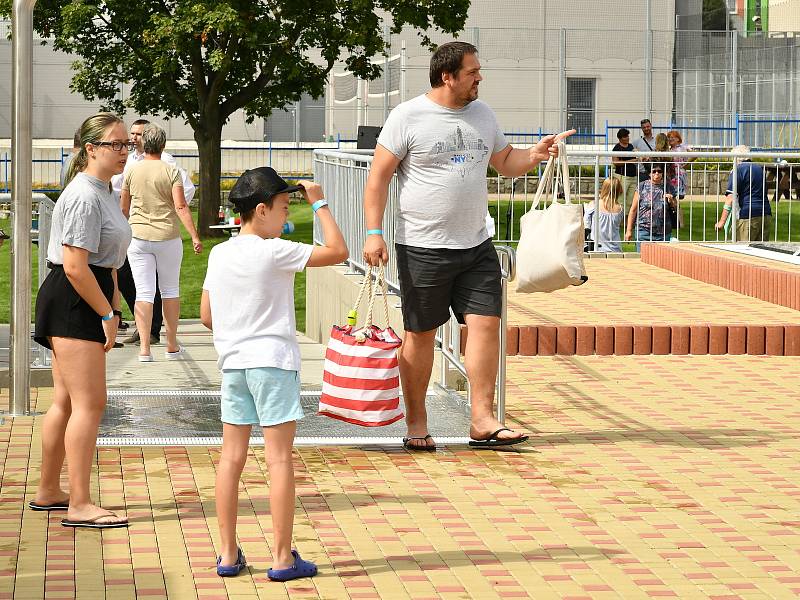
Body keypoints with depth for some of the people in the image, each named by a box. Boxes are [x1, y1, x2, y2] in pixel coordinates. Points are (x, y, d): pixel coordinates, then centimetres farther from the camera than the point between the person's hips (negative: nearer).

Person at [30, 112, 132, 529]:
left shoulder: (102, 191, 17)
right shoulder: (84, 197, -17)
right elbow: (75, 266, -23)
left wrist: (112, 306, 17)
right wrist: (107, 313, -15)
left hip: (86, 301, 11)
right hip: (72, 303, -11)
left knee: (66, 401, 16)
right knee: (90, 404, -10)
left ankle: (48, 492, 25)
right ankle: (79, 506, -8)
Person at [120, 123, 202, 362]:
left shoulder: (132, 171, 1)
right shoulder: (171, 171, -5)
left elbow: (123, 207, 10)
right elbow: (181, 206, -13)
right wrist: (195, 236, -13)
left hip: (138, 237, 1)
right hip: (168, 237, -1)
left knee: (144, 292, -1)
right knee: (170, 290, 13)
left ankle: (144, 347, -10)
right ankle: (172, 346, 18)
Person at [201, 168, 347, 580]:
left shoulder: (219, 254, 6)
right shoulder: (274, 252, -13)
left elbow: (206, 316, 11)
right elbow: (338, 252, -11)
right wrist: (319, 203, -3)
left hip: (232, 364, 6)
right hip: (273, 361, -6)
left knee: (231, 458, 9)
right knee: (279, 459, -2)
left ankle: (228, 554, 12)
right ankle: (283, 558, 0)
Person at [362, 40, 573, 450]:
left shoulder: (482, 114, 11)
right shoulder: (408, 117, -8)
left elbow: (505, 162, 21)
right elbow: (379, 176, -7)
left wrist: (534, 155, 0)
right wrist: (373, 233, -14)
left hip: (476, 246, 5)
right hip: (423, 247, -5)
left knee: (486, 324, -3)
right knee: (420, 335, 3)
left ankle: (482, 422, 1)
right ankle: (416, 423, 15)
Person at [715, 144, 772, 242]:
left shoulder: (738, 169, -4)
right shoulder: (760, 168, 19)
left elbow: (731, 198, -11)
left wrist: (722, 221, -10)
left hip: (748, 216, -7)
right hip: (766, 215, 7)